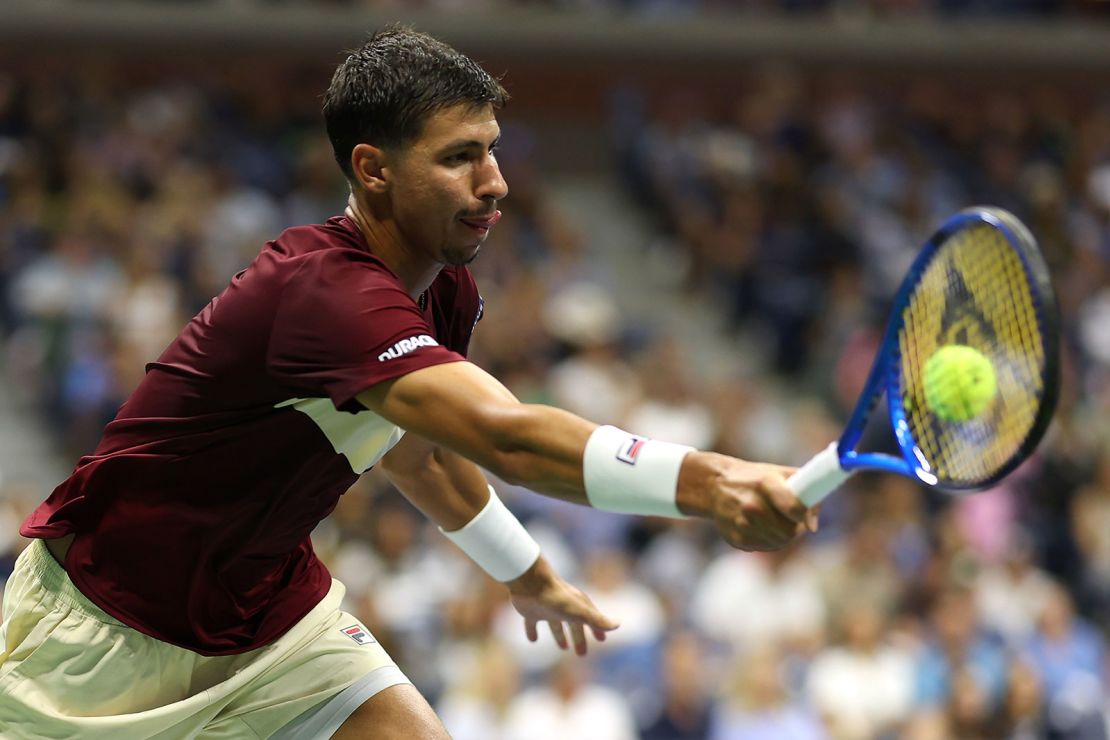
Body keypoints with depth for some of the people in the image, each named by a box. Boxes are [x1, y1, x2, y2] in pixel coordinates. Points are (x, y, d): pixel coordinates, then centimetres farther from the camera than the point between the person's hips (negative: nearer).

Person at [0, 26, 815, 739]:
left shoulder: (446, 293, -4)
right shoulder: (329, 292, -34)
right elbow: (508, 438, -48)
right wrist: (700, 480, -59)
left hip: (266, 604, 8)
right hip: (104, 620, -8)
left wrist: (527, 573, 27)